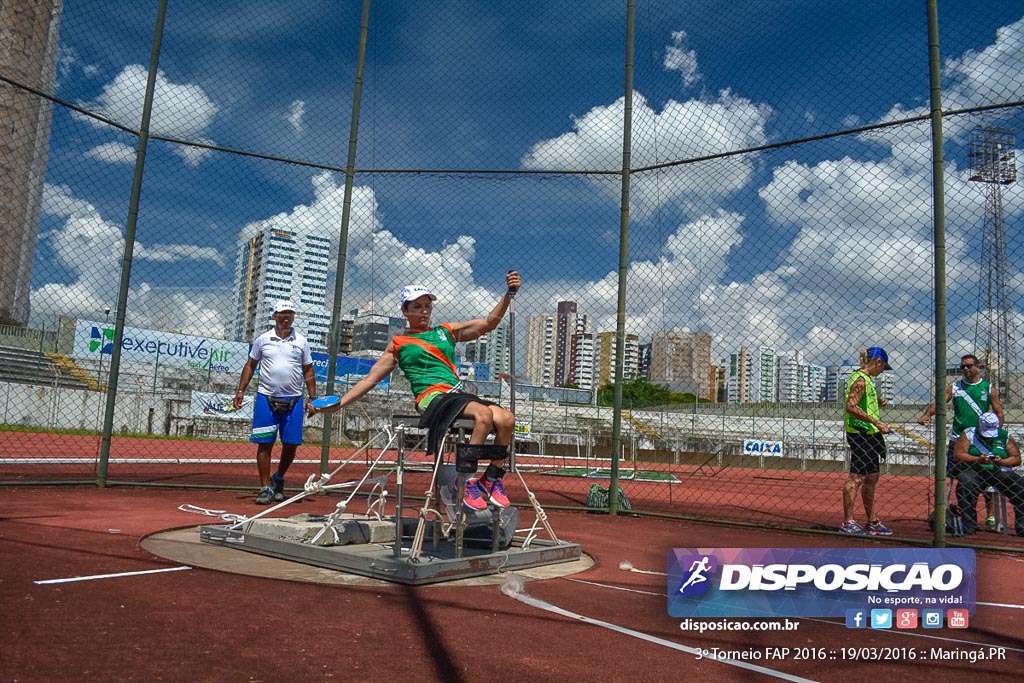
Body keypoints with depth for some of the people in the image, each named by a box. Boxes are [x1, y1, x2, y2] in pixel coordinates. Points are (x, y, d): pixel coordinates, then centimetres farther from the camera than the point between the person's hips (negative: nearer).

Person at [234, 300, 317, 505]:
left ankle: (278, 480, 26)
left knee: (291, 444, 3)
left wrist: (313, 399, 5)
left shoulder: (301, 342, 7)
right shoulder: (263, 339, 6)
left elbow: (308, 371, 10)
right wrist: (240, 390, 6)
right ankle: (266, 488, 7)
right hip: (266, 397, -1)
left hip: (293, 400, 1)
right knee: (264, 444, -2)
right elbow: (250, 365, 14)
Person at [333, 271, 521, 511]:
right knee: (484, 414, -33)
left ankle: (491, 480, -7)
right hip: (431, 398, -5)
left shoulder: (447, 331, 23)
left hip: (458, 395, 5)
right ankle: (467, 482, -25)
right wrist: (338, 404, 9)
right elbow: (370, 380, 16)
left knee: (506, 419, -22)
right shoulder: (398, 344, 15)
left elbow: (488, 323, 16)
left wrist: (509, 294, 3)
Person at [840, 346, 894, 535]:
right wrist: (876, 422, -26)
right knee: (856, 477, -8)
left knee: (872, 477, 15)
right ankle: (848, 522, -4)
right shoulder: (860, 379, -14)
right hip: (860, 433, -11)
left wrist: (877, 404, 12)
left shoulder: (866, 379, 18)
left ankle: (872, 522, 24)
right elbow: (851, 407, -25)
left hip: (870, 435, 11)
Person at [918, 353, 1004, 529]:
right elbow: (938, 403, -7)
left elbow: (998, 413, 5)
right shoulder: (954, 387, 5)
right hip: (957, 440, 0)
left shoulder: (989, 388, 5)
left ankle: (990, 516, 16)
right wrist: (927, 414, -27)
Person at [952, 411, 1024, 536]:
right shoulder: (969, 434, 4)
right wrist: (978, 459, -19)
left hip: (1000, 472, 3)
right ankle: (968, 526, -27)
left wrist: (1002, 462, -14)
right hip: (973, 471, -2)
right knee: (964, 484, -34)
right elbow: (957, 455, -4)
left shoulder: (1005, 436, 10)